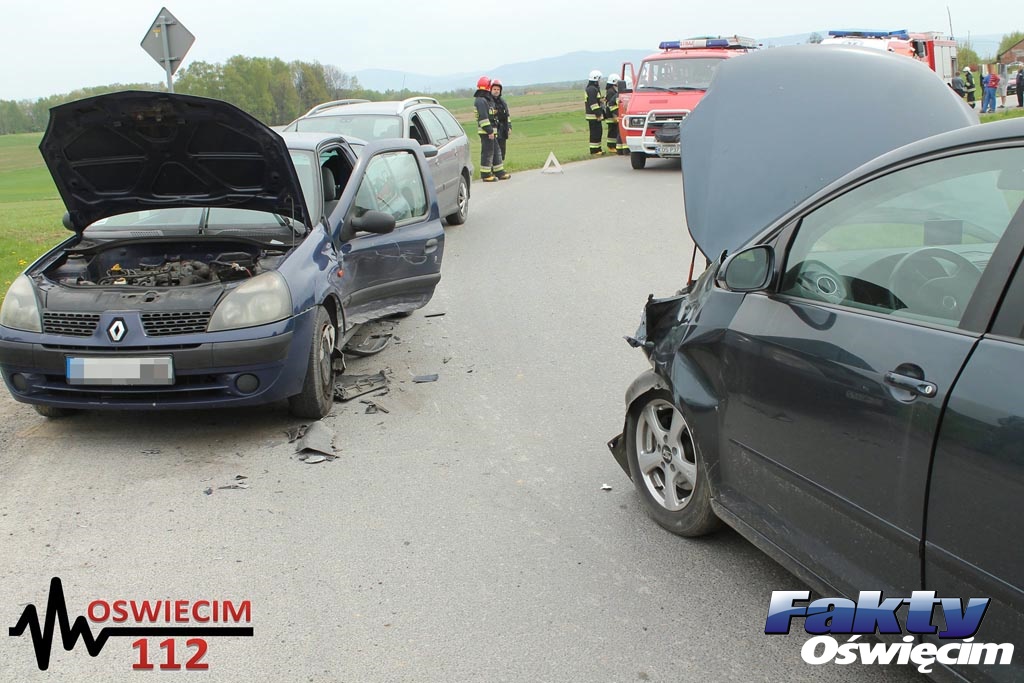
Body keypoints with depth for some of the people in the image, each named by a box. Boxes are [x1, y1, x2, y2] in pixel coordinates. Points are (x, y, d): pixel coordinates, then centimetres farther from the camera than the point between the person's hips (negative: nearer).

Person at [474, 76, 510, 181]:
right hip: (486, 132, -10)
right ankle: (486, 175, 0)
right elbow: (483, 117, -21)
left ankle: (499, 172, 21)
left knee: (496, 151, 14)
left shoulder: (487, 99, 18)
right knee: (487, 152, -6)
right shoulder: (481, 101, -15)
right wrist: (489, 131, -23)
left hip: (491, 130, 10)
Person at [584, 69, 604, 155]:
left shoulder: (594, 88, 20)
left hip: (595, 116, 11)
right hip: (594, 116, -11)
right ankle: (594, 150, -7)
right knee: (595, 133, -9)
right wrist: (598, 114, -22)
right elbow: (593, 103, -21)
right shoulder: (592, 89, -15)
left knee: (597, 132, 13)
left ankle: (597, 149, 18)